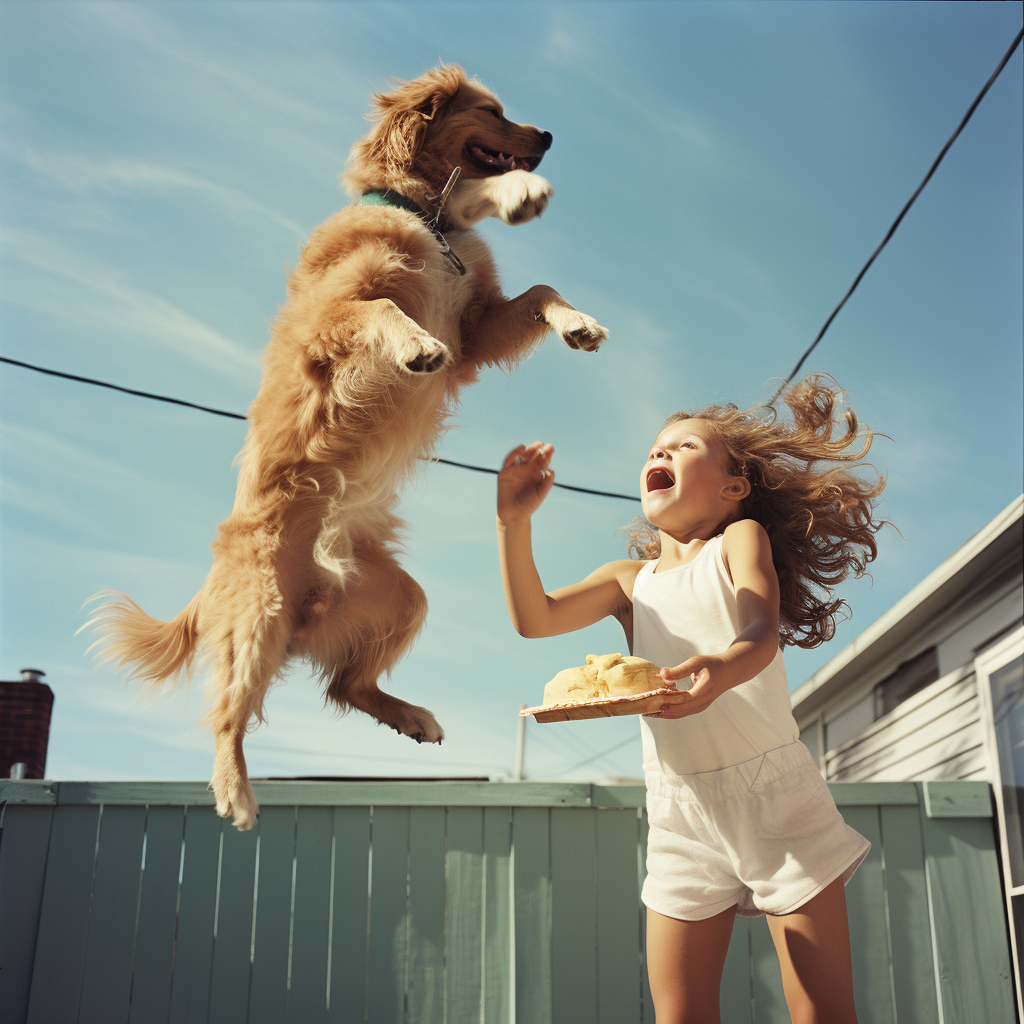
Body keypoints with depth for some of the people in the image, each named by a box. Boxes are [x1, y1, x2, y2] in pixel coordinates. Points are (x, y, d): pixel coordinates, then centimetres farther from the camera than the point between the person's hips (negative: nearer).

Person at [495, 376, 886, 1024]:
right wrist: (514, 522, -13)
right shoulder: (631, 580, 14)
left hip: (774, 787, -3)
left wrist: (724, 669, -39)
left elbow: (762, 632, -16)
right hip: (680, 812, 4)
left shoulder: (741, 538, 3)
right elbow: (536, 618, 0)